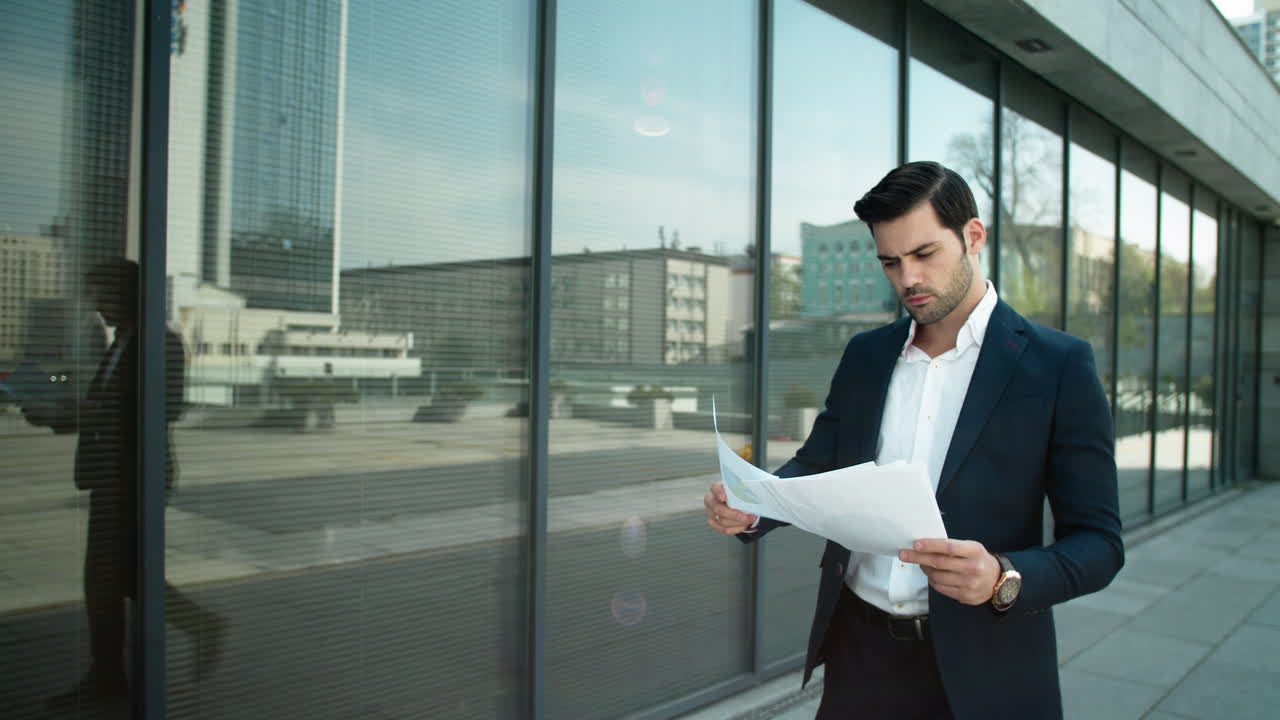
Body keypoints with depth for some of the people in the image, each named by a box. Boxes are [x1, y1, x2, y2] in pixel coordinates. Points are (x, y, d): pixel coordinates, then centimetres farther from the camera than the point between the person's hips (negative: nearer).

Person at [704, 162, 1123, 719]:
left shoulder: (1058, 364, -9)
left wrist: (1004, 579, -28)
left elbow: (1097, 542, -9)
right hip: (858, 649, 4)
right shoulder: (865, 355, 4)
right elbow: (817, 463, 11)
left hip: (977, 670, -3)